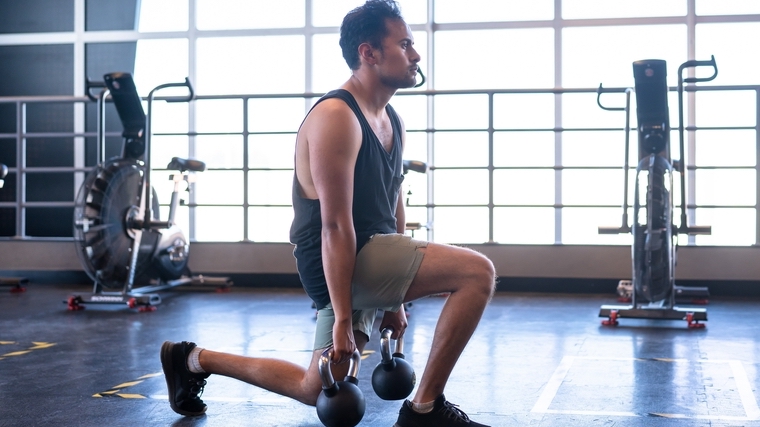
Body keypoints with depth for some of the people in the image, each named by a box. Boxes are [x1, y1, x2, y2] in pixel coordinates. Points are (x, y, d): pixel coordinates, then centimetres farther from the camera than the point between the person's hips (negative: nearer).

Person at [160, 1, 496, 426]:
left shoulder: (391, 121, 12)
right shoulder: (336, 118, -17)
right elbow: (335, 226, -21)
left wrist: (396, 297, 19)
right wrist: (343, 320, -22)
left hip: (370, 262, 10)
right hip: (336, 263, -10)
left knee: (317, 390, 20)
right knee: (478, 272, -21)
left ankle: (193, 359, 32)